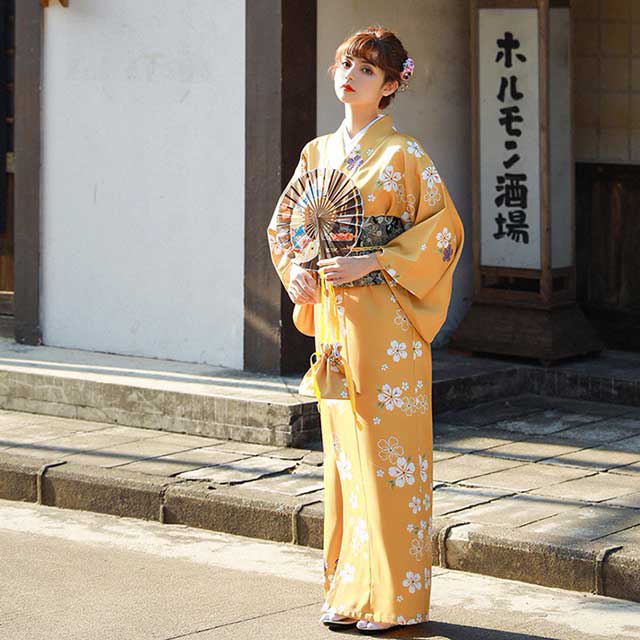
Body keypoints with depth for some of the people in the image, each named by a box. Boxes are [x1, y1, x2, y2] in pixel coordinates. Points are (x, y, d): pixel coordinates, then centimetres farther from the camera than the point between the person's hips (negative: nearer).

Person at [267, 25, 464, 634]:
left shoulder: (403, 154, -5)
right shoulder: (317, 151, 12)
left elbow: (443, 228, -10)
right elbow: (282, 224, 19)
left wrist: (368, 263, -16)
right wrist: (295, 270, -1)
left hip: (386, 321, -6)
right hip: (332, 316, 6)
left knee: (388, 448, -5)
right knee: (343, 451, 8)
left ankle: (394, 595, 2)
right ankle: (347, 589, 16)